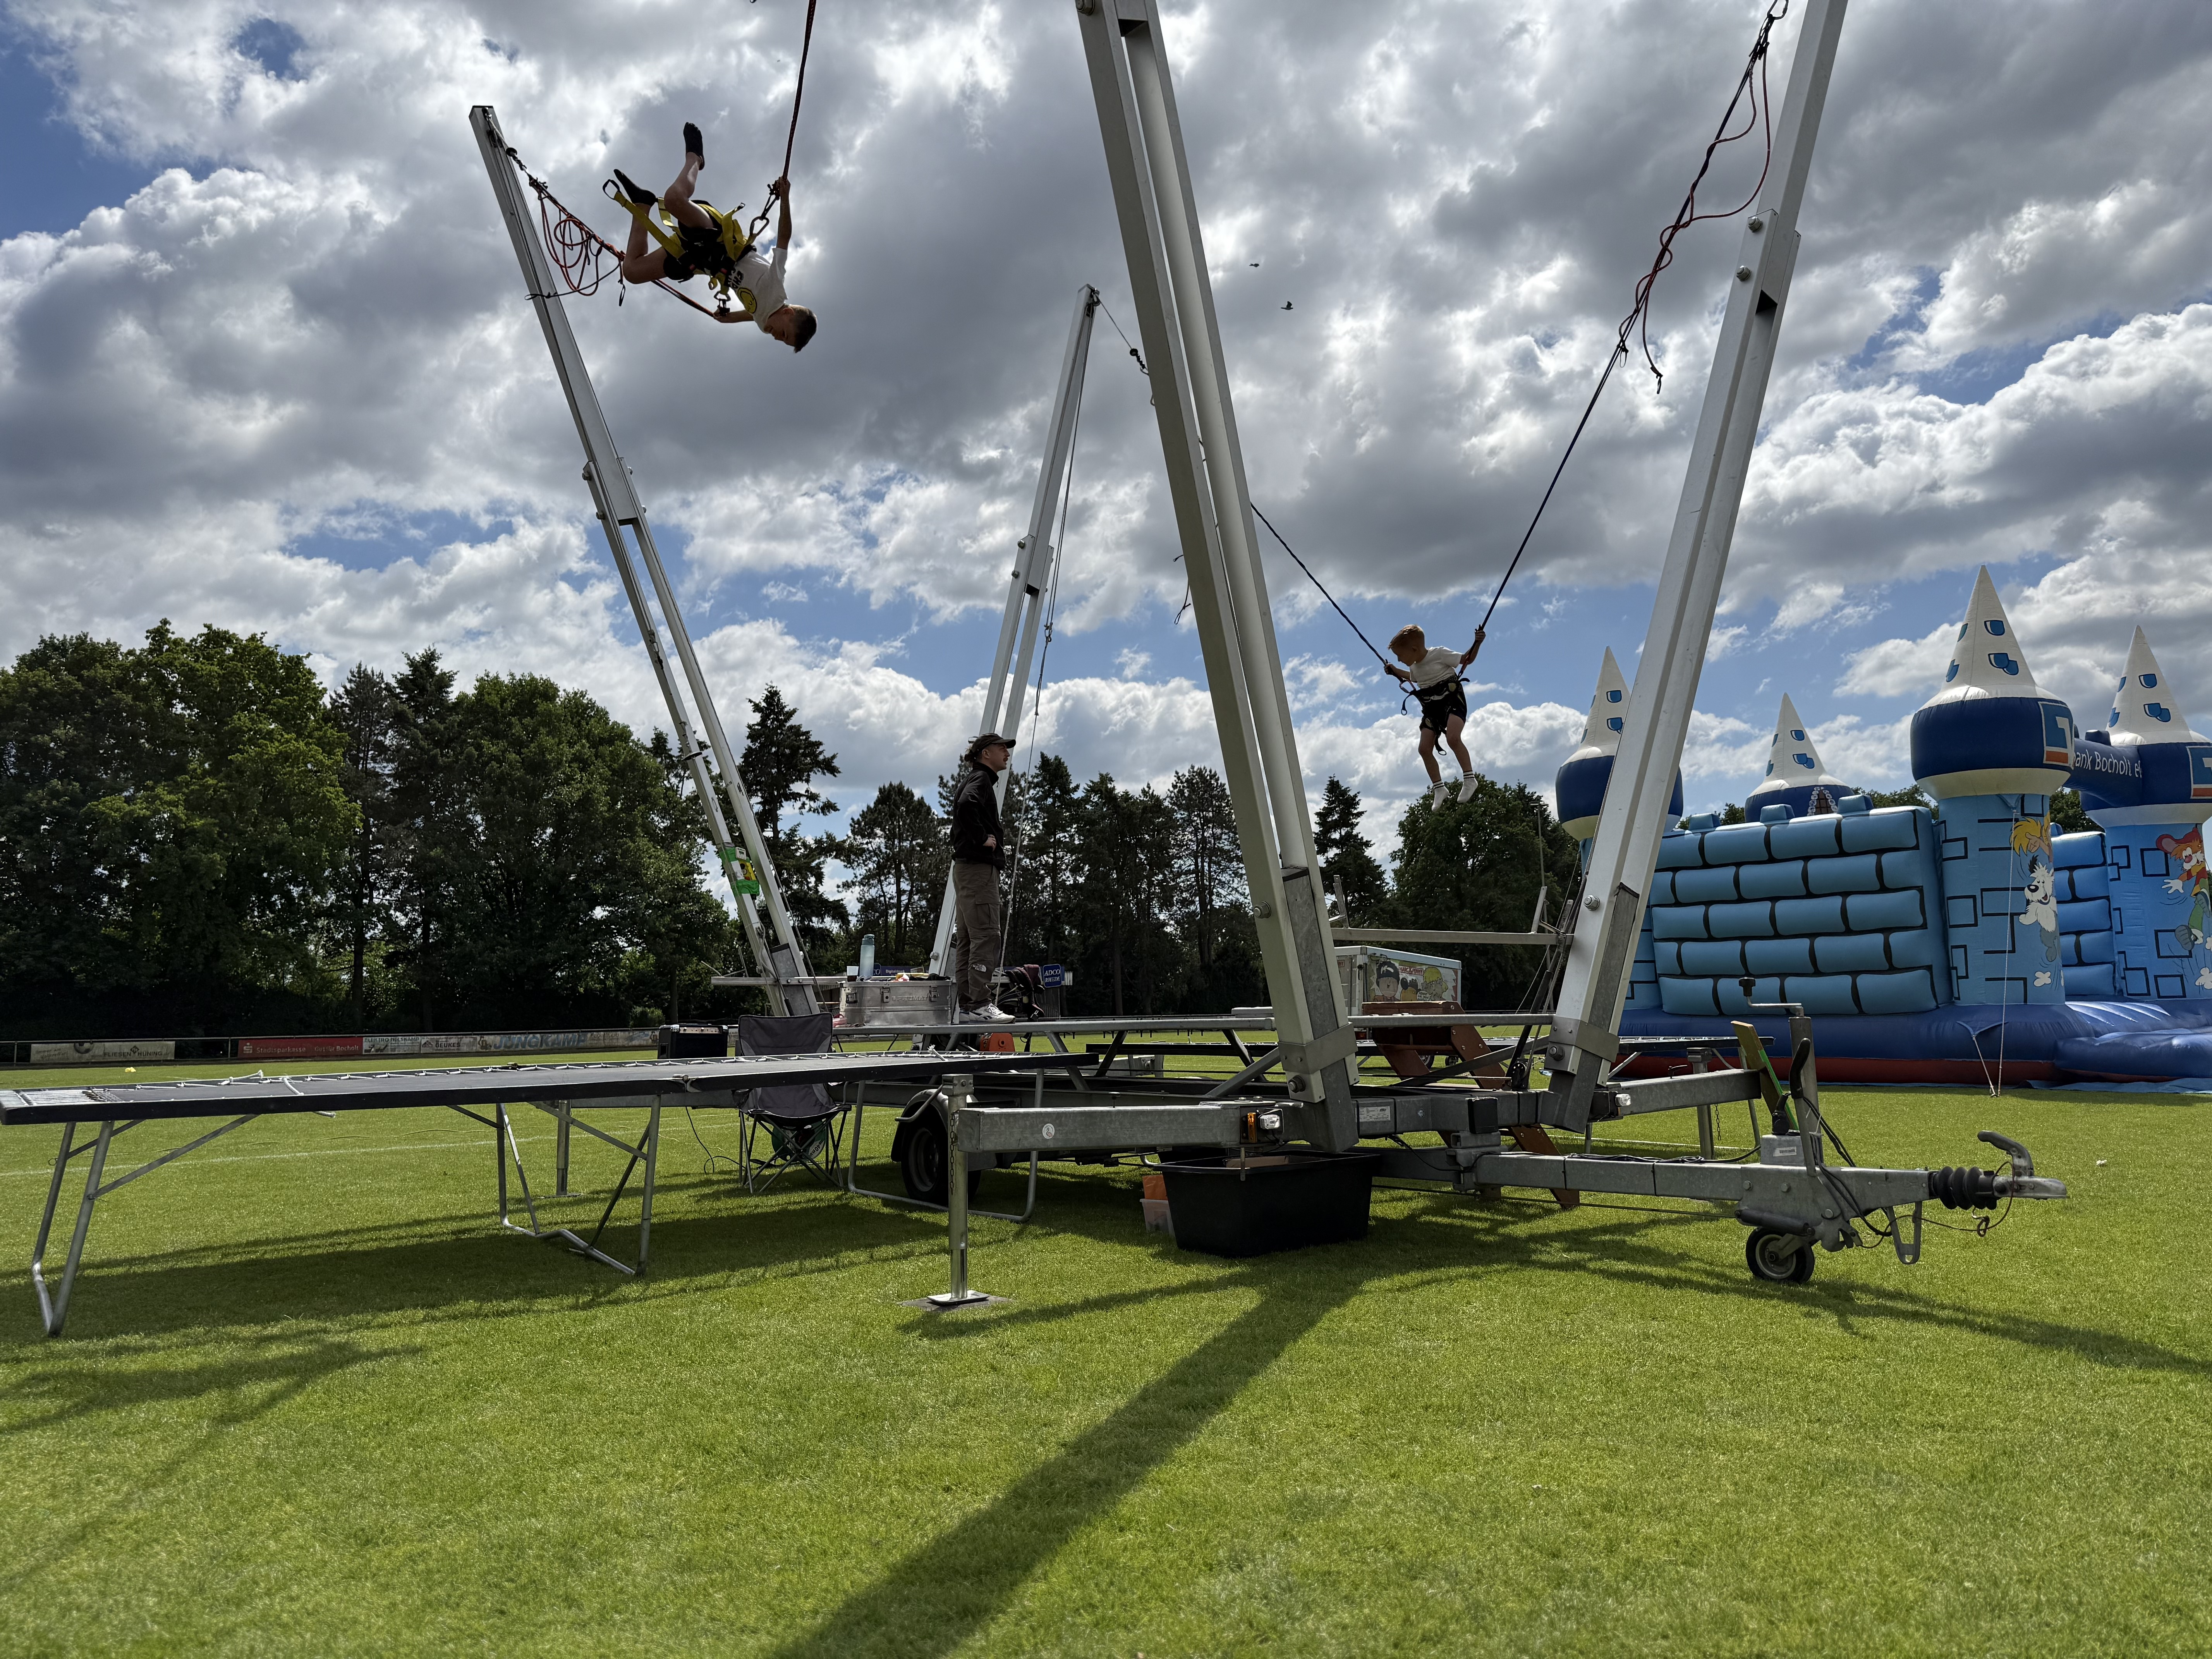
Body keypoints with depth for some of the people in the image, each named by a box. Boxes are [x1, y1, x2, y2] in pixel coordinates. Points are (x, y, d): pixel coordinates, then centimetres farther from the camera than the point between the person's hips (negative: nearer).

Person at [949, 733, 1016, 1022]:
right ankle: (979, 1003, -15)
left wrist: (995, 838, 15)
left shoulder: (977, 780, 23)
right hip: (979, 868, -11)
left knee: (967, 939, 8)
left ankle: (966, 1005, 10)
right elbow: (967, 805, -29)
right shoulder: (980, 779, -8)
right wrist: (983, 839, -20)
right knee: (986, 936, -13)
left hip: (967, 868, 11)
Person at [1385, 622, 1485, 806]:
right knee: (1425, 749, -4)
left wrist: (1477, 644, -21)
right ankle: (1439, 788, 6)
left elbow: (1466, 659, -6)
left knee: (1452, 737, -31)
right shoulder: (1414, 667, 11)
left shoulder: (1439, 654, -11)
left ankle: (1469, 779, -24)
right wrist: (1396, 672, 30)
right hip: (1431, 708, 7)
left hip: (1452, 700, -7)